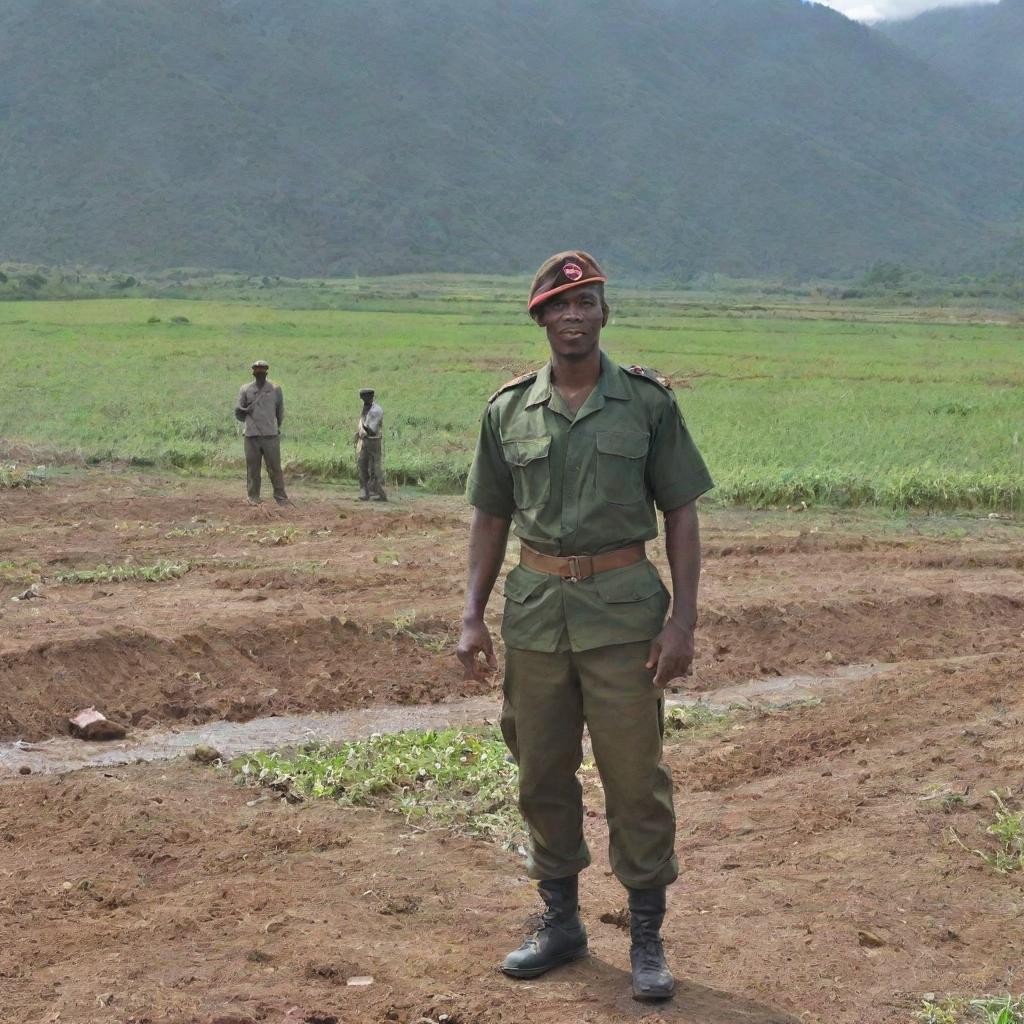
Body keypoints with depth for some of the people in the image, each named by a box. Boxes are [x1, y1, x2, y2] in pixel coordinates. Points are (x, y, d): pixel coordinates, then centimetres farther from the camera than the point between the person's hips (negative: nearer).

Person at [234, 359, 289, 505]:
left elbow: (280, 412, 15)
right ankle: (253, 497, 10)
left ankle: (280, 496, 5)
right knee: (252, 468, 3)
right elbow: (238, 413, 11)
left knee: (275, 467, -1)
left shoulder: (275, 389, 7)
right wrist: (246, 411, -3)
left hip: (271, 435, 0)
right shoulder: (245, 389, 7)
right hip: (251, 435, 1)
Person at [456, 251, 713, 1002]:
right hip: (535, 610, 3)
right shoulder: (508, 409, 5)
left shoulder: (648, 400, -2)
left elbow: (681, 514, -1)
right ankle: (561, 922, 27)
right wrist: (473, 615, 4)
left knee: (635, 777, 0)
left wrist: (684, 618, -8)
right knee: (543, 773, 11)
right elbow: (491, 517, 11)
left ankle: (647, 939, 14)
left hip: (622, 610, -3)